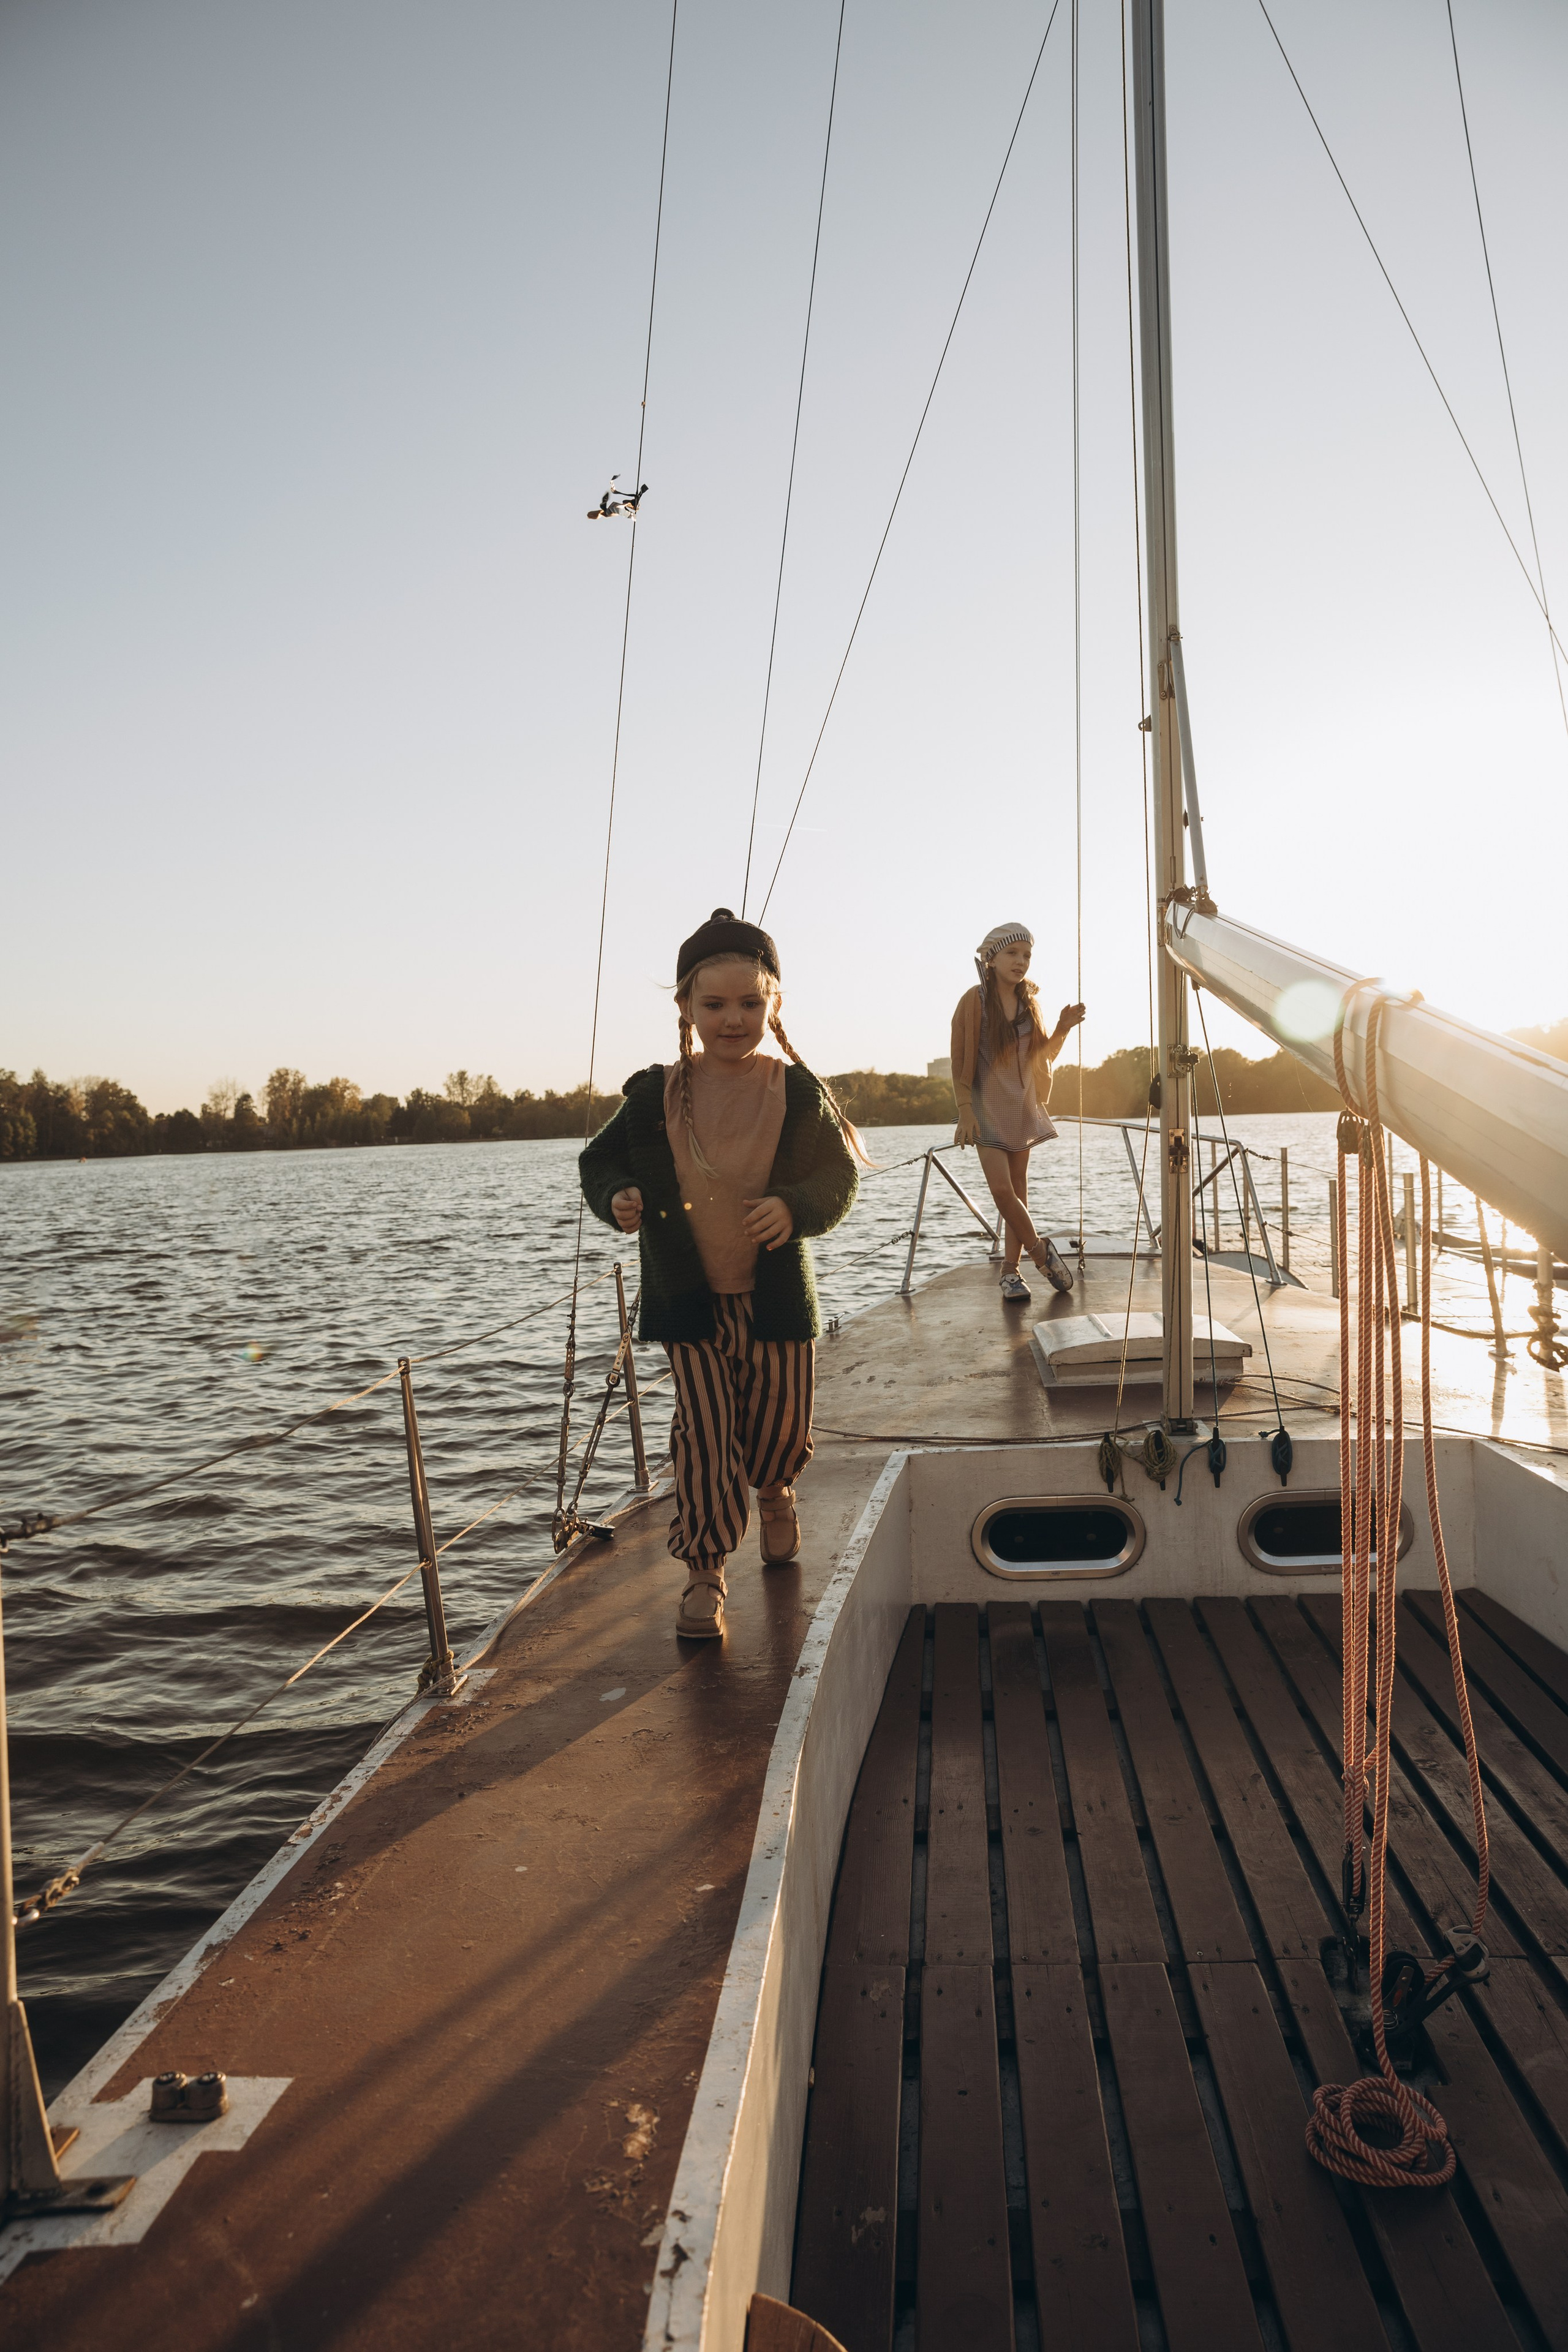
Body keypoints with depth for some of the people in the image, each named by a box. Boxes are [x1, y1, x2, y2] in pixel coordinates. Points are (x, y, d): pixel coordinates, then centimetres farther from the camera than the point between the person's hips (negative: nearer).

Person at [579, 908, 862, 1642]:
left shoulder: (797, 1093, -5)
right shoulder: (656, 1096, -4)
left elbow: (840, 1176, 0)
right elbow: (600, 1160, 8)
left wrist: (795, 1206, -20)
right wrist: (616, 1198, -13)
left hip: (777, 1297, 1)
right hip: (689, 1303, 0)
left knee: (779, 1430, 13)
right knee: (703, 1435, -3)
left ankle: (775, 1493, 49)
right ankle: (704, 1574, 14)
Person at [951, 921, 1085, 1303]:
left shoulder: (1029, 1003, 8)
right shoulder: (975, 999, -8)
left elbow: (1043, 1058, 15)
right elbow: (960, 1060, -9)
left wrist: (1063, 1028, -3)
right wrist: (965, 1110, -16)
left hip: (1022, 1106, 5)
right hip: (988, 1104, -5)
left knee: (1018, 1189, 4)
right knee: (1001, 1188, -15)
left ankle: (1011, 1272, 10)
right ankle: (1041, 1250, 4)